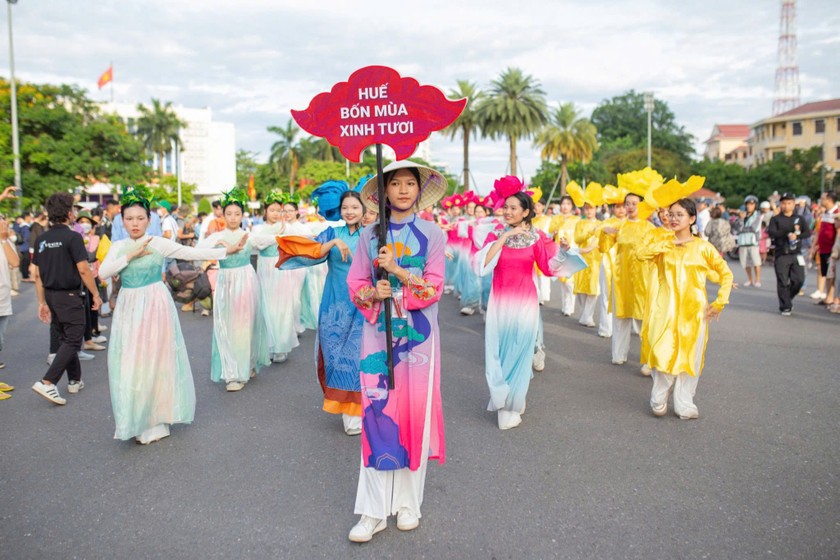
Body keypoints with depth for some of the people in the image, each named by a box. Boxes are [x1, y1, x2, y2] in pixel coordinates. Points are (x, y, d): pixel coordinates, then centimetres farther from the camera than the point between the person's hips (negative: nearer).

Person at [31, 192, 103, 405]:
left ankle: (75, 380, 27)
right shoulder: (72, 237, -14)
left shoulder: (42, 239, 7)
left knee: (65, 338, 18)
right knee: (73, 341, -2)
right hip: (70, 296, -7)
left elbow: (38, 274, 9)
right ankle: (47, 382, -13)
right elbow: (83, 270, -18)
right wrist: (96, 295, -8)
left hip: (52, 296, 7)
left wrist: (42, 302, 13)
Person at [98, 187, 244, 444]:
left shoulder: (158, 243, -5)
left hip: (154, 305, -4)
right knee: (129, 364, 5)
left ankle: (154, 421, 14)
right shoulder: (118, 247, 7)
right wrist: (130, 256, -12)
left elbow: (192, 253, -13)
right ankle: (137, 421, 21)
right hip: (129, 307, 4)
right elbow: (103, 271, -5)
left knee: (154, 360, 1)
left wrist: (226, 250, -22)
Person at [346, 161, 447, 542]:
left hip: (418, 335, -1)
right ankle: (375, 510, 7)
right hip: (378, 334, 1)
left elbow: (434, 289, -6)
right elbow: (355, 285, 5)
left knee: (415, 411, 2)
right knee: (377, 412, -2)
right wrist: (373, 294, -16)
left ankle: (408, 503, 19)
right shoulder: (370, 235, 5)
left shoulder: (432, 234, 1)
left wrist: (397, 270, -17)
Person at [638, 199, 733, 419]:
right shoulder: (663, 243, 4)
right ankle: (658, 400, 12)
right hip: (666, 308, 0)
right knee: (663, 353, -6)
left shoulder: (703, 247, 1)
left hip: (693, 310, 0)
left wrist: (719, 303, -2)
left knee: (690, 356, 5)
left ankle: (684, 404, 18)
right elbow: (641, 253, -15)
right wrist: (668, 242, -16)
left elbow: (726, 274, 5)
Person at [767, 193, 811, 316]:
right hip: (781, 255, -2)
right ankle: (785, 307, 6)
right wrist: (789, 233, -17)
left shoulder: (799, 218, 11)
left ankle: (788, 298, 24)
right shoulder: (775, 219, 5)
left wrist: (796, 235, -20)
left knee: (798, 280, -1)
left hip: (796, 254, 2)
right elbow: (771, 233, -11)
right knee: (783, 282, -3)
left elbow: (808, 232, -1)